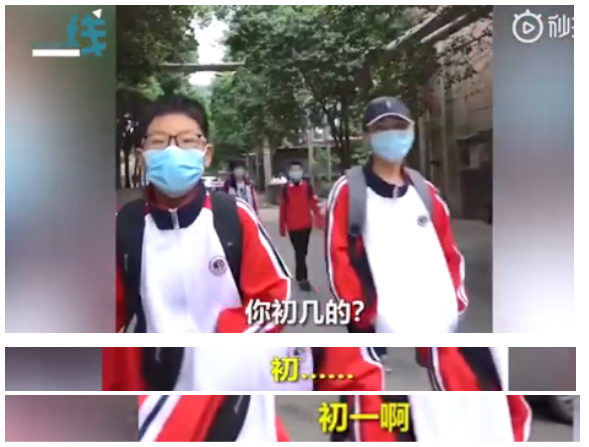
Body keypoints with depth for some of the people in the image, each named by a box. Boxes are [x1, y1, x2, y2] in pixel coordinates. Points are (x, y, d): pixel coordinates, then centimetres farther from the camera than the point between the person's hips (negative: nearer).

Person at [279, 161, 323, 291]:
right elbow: (282, 209, -2)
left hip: (306, 225, 3)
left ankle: (299, 275, 34)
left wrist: (319, 220, -10)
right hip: (292, 226, -3)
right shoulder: (285, 188, -5)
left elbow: (314, 204, -2)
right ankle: (303, 278, 3)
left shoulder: (308, 187, -1)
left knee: (303, 251, 16)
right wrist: (282, 228, 0)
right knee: (300, 252, -4)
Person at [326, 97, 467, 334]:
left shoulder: (426, 192, 12)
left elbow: (449, 252, 16)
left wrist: (455, 302, 4)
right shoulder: (347, 191, -3)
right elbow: (337, 256, -8)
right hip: (377, 330, -5)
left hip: (436, 328, 5)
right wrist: (364, 312, -16)